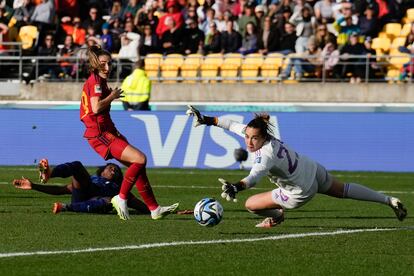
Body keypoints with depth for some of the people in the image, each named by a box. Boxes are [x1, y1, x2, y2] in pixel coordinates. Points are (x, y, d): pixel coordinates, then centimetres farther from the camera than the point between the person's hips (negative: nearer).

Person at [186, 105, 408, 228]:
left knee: (251, 205, 0)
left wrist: (236, 187, -76)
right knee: (344, 190, 30)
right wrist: (205, 119, -4)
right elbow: (231, 124, -3)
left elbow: (254, 177, -59)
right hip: (314, 170, 8)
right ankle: (389, 201, 38)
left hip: (302, 192, -8)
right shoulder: (254, 133, -16)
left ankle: (278, 216, 31)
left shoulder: (267, 155, -39)